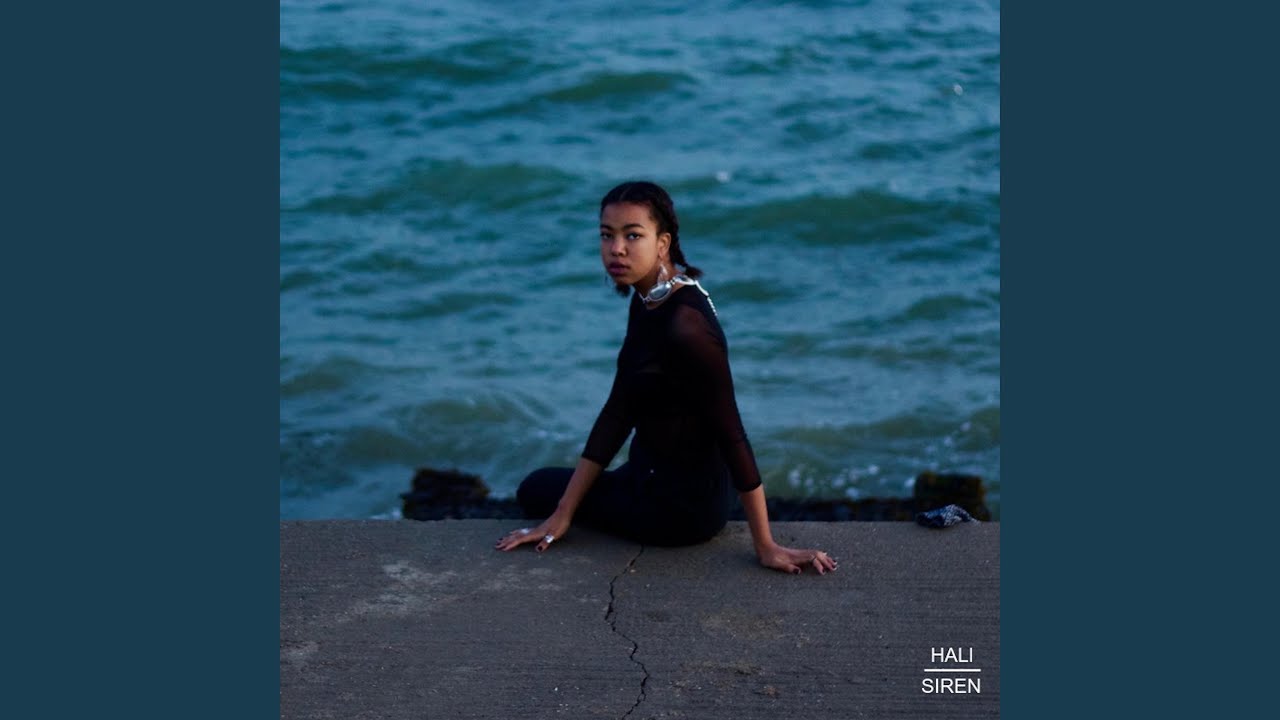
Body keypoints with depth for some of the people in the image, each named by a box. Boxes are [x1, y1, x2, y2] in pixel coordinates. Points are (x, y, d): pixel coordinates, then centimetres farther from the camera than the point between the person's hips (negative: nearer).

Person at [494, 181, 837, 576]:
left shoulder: (686, 327, -31)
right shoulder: (647, 302, -2)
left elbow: (732, 436, -26)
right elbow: (618, 410, -1)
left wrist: (766, 547, -21)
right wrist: (562, 515, -2)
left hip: (680, 503, -9)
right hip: (654, 473, 9)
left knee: (538, 490, 14)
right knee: (539, 489, 32)